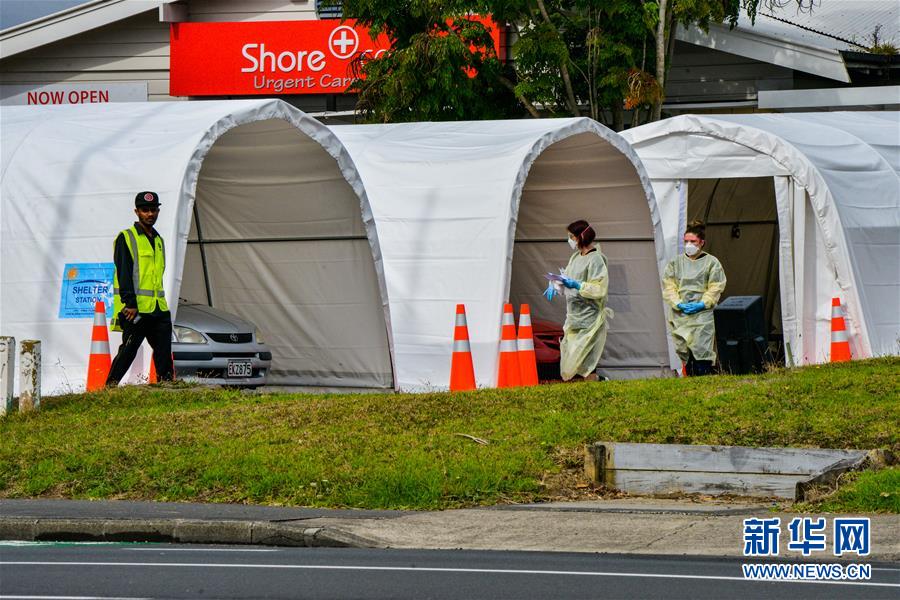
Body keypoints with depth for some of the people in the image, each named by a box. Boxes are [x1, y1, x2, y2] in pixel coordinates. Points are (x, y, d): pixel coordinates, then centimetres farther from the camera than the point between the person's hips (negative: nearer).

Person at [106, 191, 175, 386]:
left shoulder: (158, 240, 20)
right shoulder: (126, 238, -3)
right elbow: (124, 273, -11)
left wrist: (160, 302, 18)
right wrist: (130, 304, -19)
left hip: (159, 309, 7)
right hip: (136, 308, -7)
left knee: (164, 353, 4)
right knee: (128, 351, -8)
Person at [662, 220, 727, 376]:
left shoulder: (711, 262, 6)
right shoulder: (676, 263, 14)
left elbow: (715, 288, 2)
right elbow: (668, 287, 8)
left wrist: (702, 304, -11)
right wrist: (678, 304, -7)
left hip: (702, 314, -3)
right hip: (679, 314, 3)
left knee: (701, 349, -13)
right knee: (683, 350, -1)